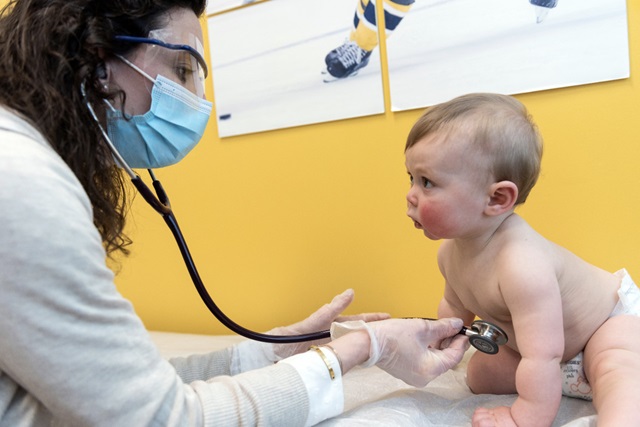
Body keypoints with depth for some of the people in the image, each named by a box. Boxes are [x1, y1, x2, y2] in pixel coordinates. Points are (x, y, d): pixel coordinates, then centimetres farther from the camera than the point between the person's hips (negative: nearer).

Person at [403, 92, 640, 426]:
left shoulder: (521, 265, -43)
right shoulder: (450, 252, -15)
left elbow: (543, 358, -40)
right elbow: (455, 306, 8)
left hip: (609, 320, -8)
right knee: (480, 376, 5)